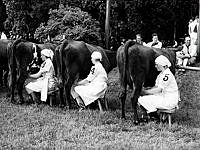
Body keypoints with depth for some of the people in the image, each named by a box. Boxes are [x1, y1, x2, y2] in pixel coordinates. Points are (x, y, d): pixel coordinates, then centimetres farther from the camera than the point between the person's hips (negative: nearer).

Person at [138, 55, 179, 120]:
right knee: (141, 98, 6)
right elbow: (156, 87, 13)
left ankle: (157, 119, -4)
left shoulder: (167, 75, -19)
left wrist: (145, 91, -13)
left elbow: (159, 90, -20)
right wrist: (144, 90, 0)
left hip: (170, 101, -10)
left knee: (143, 100, -16)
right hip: (163, 97, 10)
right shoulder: (161, 74, 12)